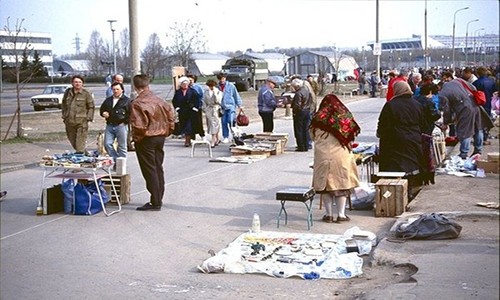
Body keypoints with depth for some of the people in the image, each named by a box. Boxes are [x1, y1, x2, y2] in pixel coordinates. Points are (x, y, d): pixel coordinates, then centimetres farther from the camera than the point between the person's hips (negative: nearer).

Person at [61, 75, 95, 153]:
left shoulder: (86, 94, -1)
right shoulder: (67, 93, 11)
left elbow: (91, 107, 2)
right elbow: (64, 105, 23)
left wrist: (88, 118, -6)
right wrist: (64, 116, 17)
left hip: (81, 122, -5)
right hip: (69, 122, 5)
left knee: (80, 144, -10)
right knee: (72, 141, 14)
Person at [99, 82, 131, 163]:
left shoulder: (127, 100, -1)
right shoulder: (108, 100, 16)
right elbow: (101, 110, 26)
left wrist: (124, 122, -11)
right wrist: (103, 113, 4)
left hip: (121, 126, -5)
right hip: (109, 126, 5)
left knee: (122, 147, 1)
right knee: (107, 144, -4)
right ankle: (116, 160, 10)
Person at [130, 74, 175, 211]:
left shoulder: (137, 103, -18)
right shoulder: (158, 100, 5)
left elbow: (138, 125, -24)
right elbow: (170, 114, 11)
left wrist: (136, 137, -8)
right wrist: (167, 131, 17)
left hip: (146, 139, -7)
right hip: (160, 137, 7)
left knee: (149, 170, -1)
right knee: (158, 168, 15)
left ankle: (155, 202, 1)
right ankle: (159, 199, 23)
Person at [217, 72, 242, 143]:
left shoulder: (231, 86, -2)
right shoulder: (218, 87, 4)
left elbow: (236, 95, 4)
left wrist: (239, 105, 3)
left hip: (231, 106, -3)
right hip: (222, 108, 3)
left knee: (230, 121, -17)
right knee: (224, 123, 4)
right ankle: (225, 137, 14)